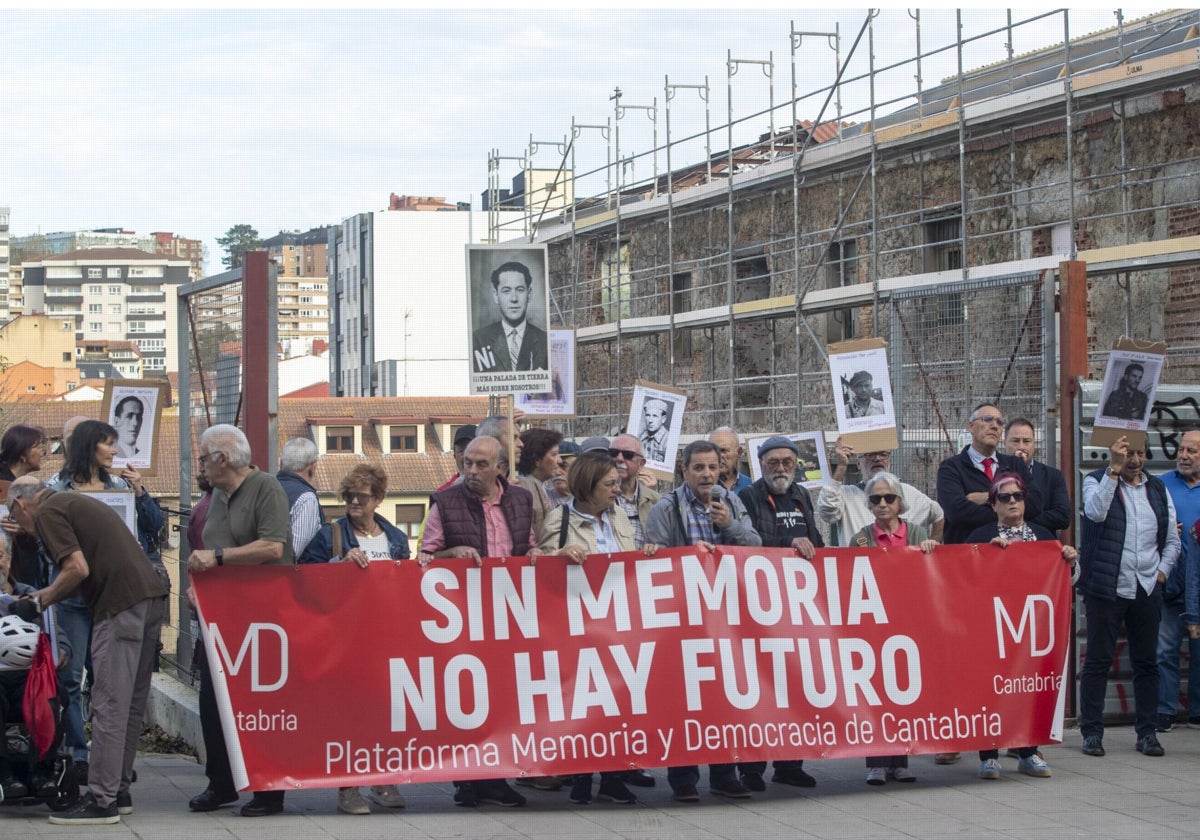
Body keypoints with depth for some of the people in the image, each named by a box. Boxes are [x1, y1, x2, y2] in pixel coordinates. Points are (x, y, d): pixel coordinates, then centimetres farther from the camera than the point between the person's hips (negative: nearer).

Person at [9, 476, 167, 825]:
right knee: (131, 703, 14)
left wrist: (44, 599, 4)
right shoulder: (76, 503, 27)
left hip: (122, 605, -9)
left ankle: (102, 800, -5)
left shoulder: (47, 513, -1)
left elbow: (78, 568, -12)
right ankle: (119, 790, 21)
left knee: (110, 704, -7)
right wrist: (48, 595, 27)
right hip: (151, 596, 9)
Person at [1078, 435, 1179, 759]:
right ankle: (1092, 732, 5)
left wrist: (1162, 571, 2)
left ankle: (1146, 732, 12)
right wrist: (1114, 470, -21)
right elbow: (1096, 512, -21)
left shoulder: (1158, 490, 13)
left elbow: (1172, 541, 16)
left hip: (1147, 590, 4)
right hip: (1106, 588, -4)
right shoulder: (1097, 481, 2)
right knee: (1098, 661, -1)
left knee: (1146, 662, 6)